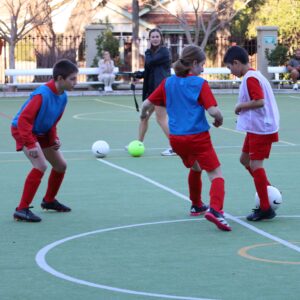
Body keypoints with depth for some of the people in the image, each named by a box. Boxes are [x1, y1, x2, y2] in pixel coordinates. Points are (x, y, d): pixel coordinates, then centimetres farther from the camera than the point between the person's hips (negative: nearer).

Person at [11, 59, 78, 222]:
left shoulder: (62, 96, -3)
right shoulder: (42, 94, -30)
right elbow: (24, 119, -33)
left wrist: (54, 138, -1)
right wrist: (30, 145, -37)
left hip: (42, 133, 9)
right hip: (23, 130, -9)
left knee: (61, 165, 15)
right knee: (41, 165, -26)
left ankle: (49, 200, 39)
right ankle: (22, 209, -22)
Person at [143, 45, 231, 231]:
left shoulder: (168, 83, 6)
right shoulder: (200, 84, -8)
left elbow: (147, 103, 10)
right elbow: (213, 111, -17)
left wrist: (144, 113, 32)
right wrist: (219, 120, 5)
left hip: (176, 138, 6)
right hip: (198, 137, -6)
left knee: (195, 168, 32)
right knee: (216, 174, -6)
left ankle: (196, 206, 43)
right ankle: (215, 209, -31)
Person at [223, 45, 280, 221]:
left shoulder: (250, 78, -18)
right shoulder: (255, 75, 13)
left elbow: (259, 101, -28)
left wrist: (241, 106, -14)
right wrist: (243, 110, 9)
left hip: (261, 128, -11)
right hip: (256, 127, 11)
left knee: (255, 164, -6)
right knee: (245, 159, 19)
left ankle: (266, 209, -2)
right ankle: (269, 192, 23)